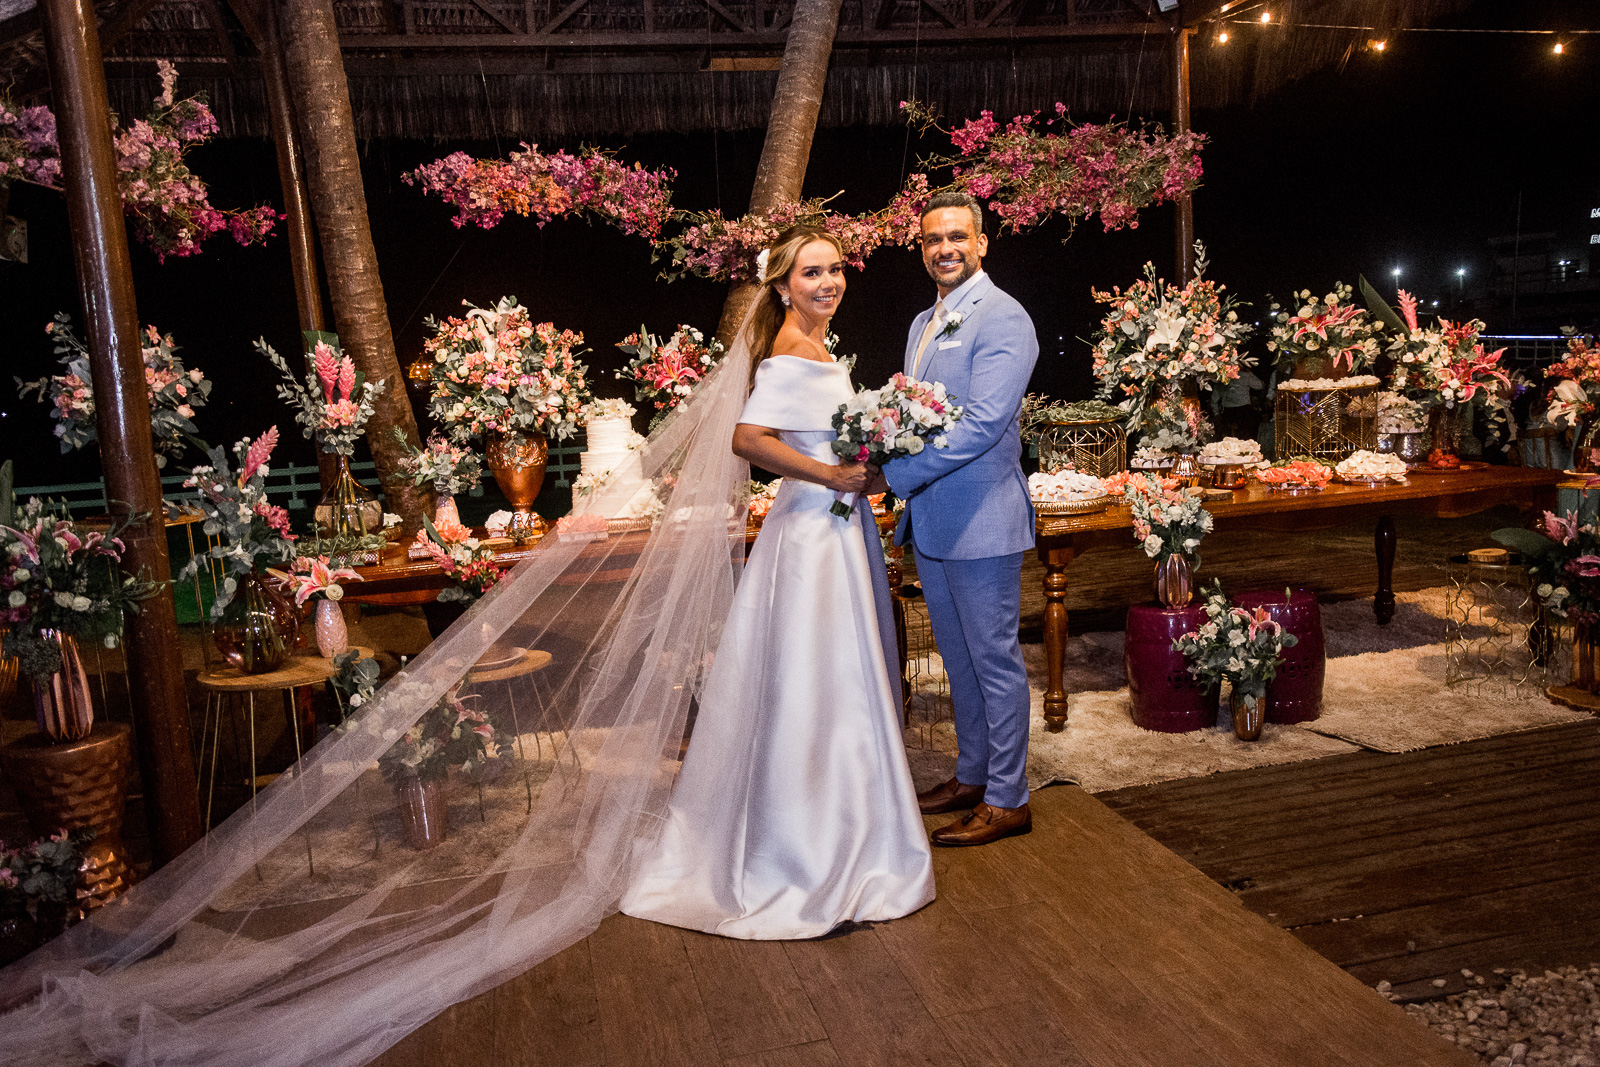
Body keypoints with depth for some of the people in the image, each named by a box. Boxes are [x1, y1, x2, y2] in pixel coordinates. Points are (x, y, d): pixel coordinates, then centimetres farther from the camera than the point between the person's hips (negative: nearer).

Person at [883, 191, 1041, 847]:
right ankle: (972, 775, 33)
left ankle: (1007, 800, 15)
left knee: (994, 659, 2)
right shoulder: (923, 325, 16)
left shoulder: (1003, 319, -13)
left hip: (981, 520, -8)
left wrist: (892, 474, -23)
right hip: (930, 521, 9)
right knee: (959, 658, 18)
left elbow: (982, 425, -23)